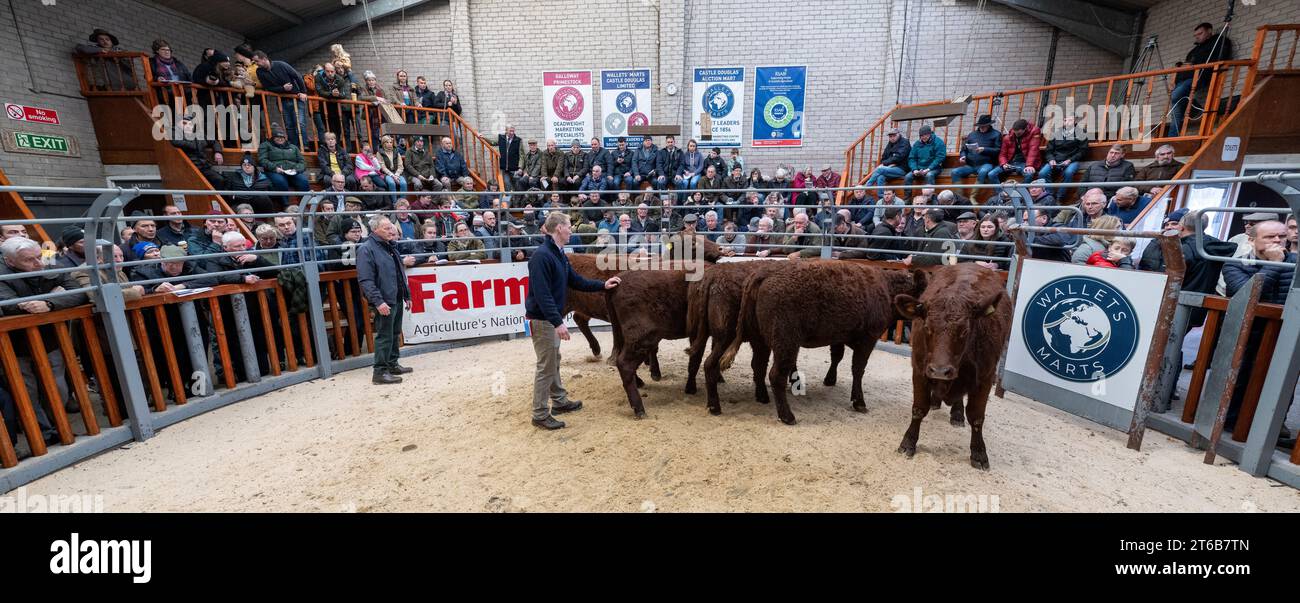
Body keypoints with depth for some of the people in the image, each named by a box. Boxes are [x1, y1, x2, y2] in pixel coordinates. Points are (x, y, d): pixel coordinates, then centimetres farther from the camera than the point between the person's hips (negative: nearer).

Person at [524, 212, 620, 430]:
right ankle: (540, 414, 13)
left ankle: (559, 401, 36)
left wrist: (602, 285, 14)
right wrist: (557, 322, -29)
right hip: (542, 319, -9)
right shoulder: (541, 256, -21)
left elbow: (575, 281, 17)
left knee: (554, 361, 20)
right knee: (546, 366, 0)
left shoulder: (559, 255, 8)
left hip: (552, 317, 9)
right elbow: (542, 294, -26)